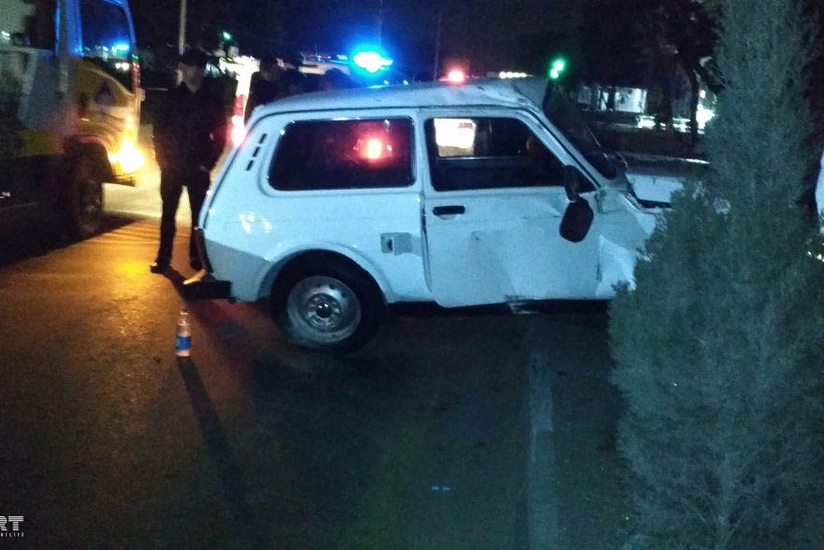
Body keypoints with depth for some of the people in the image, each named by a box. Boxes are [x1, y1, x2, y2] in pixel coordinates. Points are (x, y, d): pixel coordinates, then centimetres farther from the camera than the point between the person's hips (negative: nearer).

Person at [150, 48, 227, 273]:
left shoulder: (212, 99, 0)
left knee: (198, 212, 5)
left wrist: (209, 162, -3)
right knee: (168, 211, 4)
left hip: (198, 167, -1)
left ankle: (196, 256, 16)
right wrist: (161, 156, -1)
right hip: (171, 164, 1)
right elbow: (159, 127, 7)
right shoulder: (173, 96, 3)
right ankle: (164, 256, 10)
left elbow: (220, 134, 2)